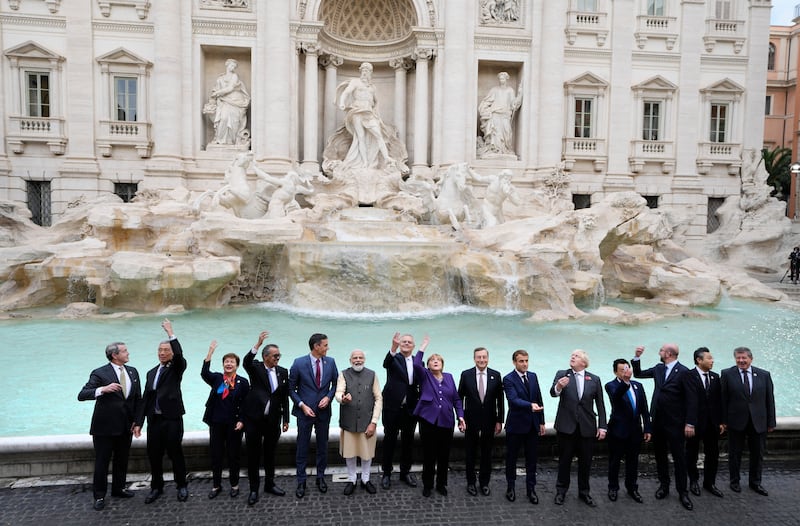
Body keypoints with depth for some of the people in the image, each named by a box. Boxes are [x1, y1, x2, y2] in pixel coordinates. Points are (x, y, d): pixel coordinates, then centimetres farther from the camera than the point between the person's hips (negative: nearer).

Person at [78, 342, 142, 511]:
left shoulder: (133, 372, 6)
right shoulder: (100, 373, -11)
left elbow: (138, 399, 10)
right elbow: (82, 395, -19)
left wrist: (137, 422, 5)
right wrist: (103, 389, -36)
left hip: (126, 426, 5)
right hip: (105, 426, -5)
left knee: (122, 460, 17)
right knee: (101, 462, 5)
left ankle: (119, 488, 33)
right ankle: (99, 496, 19)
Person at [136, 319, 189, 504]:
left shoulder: (177, 368, 0)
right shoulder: (151, 372, 15)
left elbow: (179, 355, -24)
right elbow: (146, 397, 13)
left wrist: (170, 333, -24)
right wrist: (139, 421, 7)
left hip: (172, 419, -5)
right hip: (154, 419, 5)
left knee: (175, 453, 3)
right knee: (154, 454, 9)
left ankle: (181, 486, 18)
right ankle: (156, 487, 25)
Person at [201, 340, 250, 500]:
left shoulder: (243, 382, -2)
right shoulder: (216, 378, 4)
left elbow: (246, 404, -1)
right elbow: (204, 373, -18)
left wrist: (241, 421, -11)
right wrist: (210, 353, -26)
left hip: (234, 424, -2)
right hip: (216, 423, 2)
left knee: (233, 455, 7)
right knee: (216, 455, 9)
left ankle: (234, 485, 22)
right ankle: (216, 485, 24)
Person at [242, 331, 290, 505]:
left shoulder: (283, 372, 4)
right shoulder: (255, 368, -4)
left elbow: (285, 397, 7)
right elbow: (246, 361, -28)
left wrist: (286, 419, 5)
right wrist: (258, 343, -41)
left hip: (273, 420, 3)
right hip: (254, 419, -3)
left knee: (270, 454, 15)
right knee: (253, 455, 5)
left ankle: (269, 484, 30)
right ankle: (253, 490, 16)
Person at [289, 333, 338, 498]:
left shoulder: (330, 362, -4)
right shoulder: (299, 363, -12)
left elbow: (335, 383, 7)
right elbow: (291, 388, -4)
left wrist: (328, 397, -10)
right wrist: (302, 405, -13)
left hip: (323, 411, 3)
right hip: (305, 411, -3)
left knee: (322, 446, 14)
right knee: (302, 447, 7)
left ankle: (321, 477, 31)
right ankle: (301, 482, 21)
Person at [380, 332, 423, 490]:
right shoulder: (394, 358, -5)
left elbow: (422, 385, 8)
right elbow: (386, 363, -30)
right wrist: (393, 348, -48)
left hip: (411, 409, 4)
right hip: (393, 407, -3)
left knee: (408, 441, 14)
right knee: (389, 440, 7)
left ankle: (405, 472, 29)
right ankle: (386, 473, 20)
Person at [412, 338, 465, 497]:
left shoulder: (449, 377, 12)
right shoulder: (425, 376, 4)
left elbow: (456, 399, 12)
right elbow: (416, 364, -17)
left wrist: (460, 416, 2)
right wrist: (423, 347, -12)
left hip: (446, 422, 3)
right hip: (428, 420, -2)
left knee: (444, 455, 9)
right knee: (428, 455, 4)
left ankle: (441, 484, 27)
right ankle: (427, 485, 21)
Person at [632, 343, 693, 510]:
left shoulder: (683, 371, -14)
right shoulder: (658, 368, 5)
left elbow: (689, 399, -13)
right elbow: (638, 374, 14)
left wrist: (689, 423, -13)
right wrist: (637, 357, 1)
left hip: (674, 422, -6)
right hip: (658, 420, 6)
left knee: (679, 457, 3)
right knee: (660, 454, 15)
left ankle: (682, 492, 14)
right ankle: (664, 485, 28)